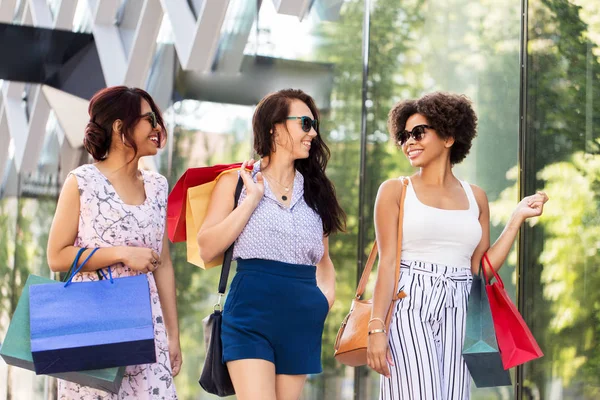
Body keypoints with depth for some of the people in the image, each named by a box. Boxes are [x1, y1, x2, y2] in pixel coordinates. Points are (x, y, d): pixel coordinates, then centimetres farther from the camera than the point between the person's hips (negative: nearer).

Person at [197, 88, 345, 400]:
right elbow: (207, 249, -8)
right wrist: (252, 198, -10)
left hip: (301, 320, 4)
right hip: (251, 314, -4)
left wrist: (326, 292, 3)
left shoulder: (315, 189, 14)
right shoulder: (237, 181, 3)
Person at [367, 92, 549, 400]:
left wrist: (518, 218, 8)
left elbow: (482, 269, 8)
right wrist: (377, 328, -11)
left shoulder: (475, 197, 14)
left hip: (457, 314, 3)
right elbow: (387, 262, -3)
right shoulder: (395, 191, 5)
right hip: (408, 308, -3)